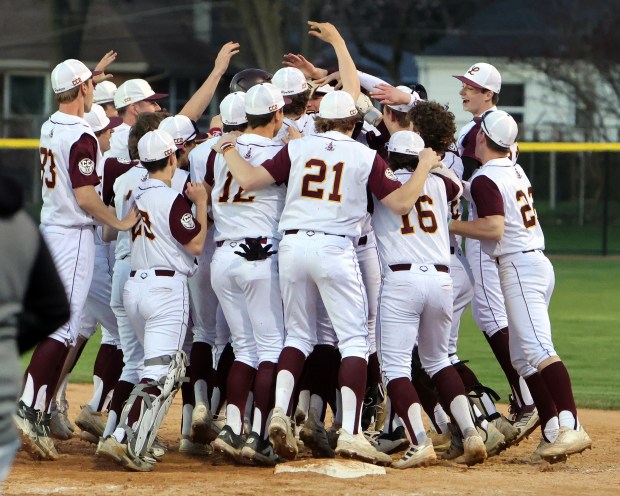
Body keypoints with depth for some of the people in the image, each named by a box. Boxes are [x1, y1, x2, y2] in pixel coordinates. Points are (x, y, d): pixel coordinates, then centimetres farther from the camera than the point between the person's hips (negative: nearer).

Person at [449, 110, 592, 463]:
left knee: (538, 349, -20)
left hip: (519, 266, -10)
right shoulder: (516, 171, 16)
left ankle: (571, 427, -33)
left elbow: (494, 228, -22)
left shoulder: (486, 180, -11)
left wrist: (449, 225, -12)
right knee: (522, 357, 13)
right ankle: (552, 432, 8)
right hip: (538, 263, 10)